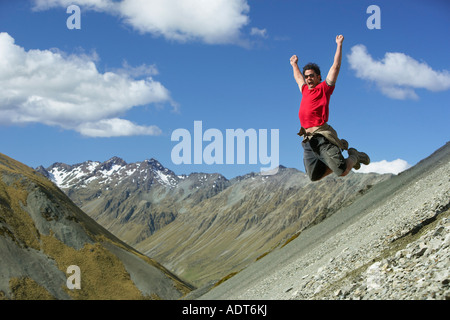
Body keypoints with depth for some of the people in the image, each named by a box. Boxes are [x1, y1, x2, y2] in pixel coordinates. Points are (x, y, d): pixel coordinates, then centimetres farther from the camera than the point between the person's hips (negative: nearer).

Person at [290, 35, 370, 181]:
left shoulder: (324, 88, 8)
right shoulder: (305, 90, 23)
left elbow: (336, 67, 8)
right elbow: (298, 78, 43)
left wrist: (339, 45, 12)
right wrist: (294, 64, 56)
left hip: (322, 136, -6)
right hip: (308, 140, 6)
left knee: (342, 172, -13)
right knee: (314, 177, 2)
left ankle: (354, 156, 21)